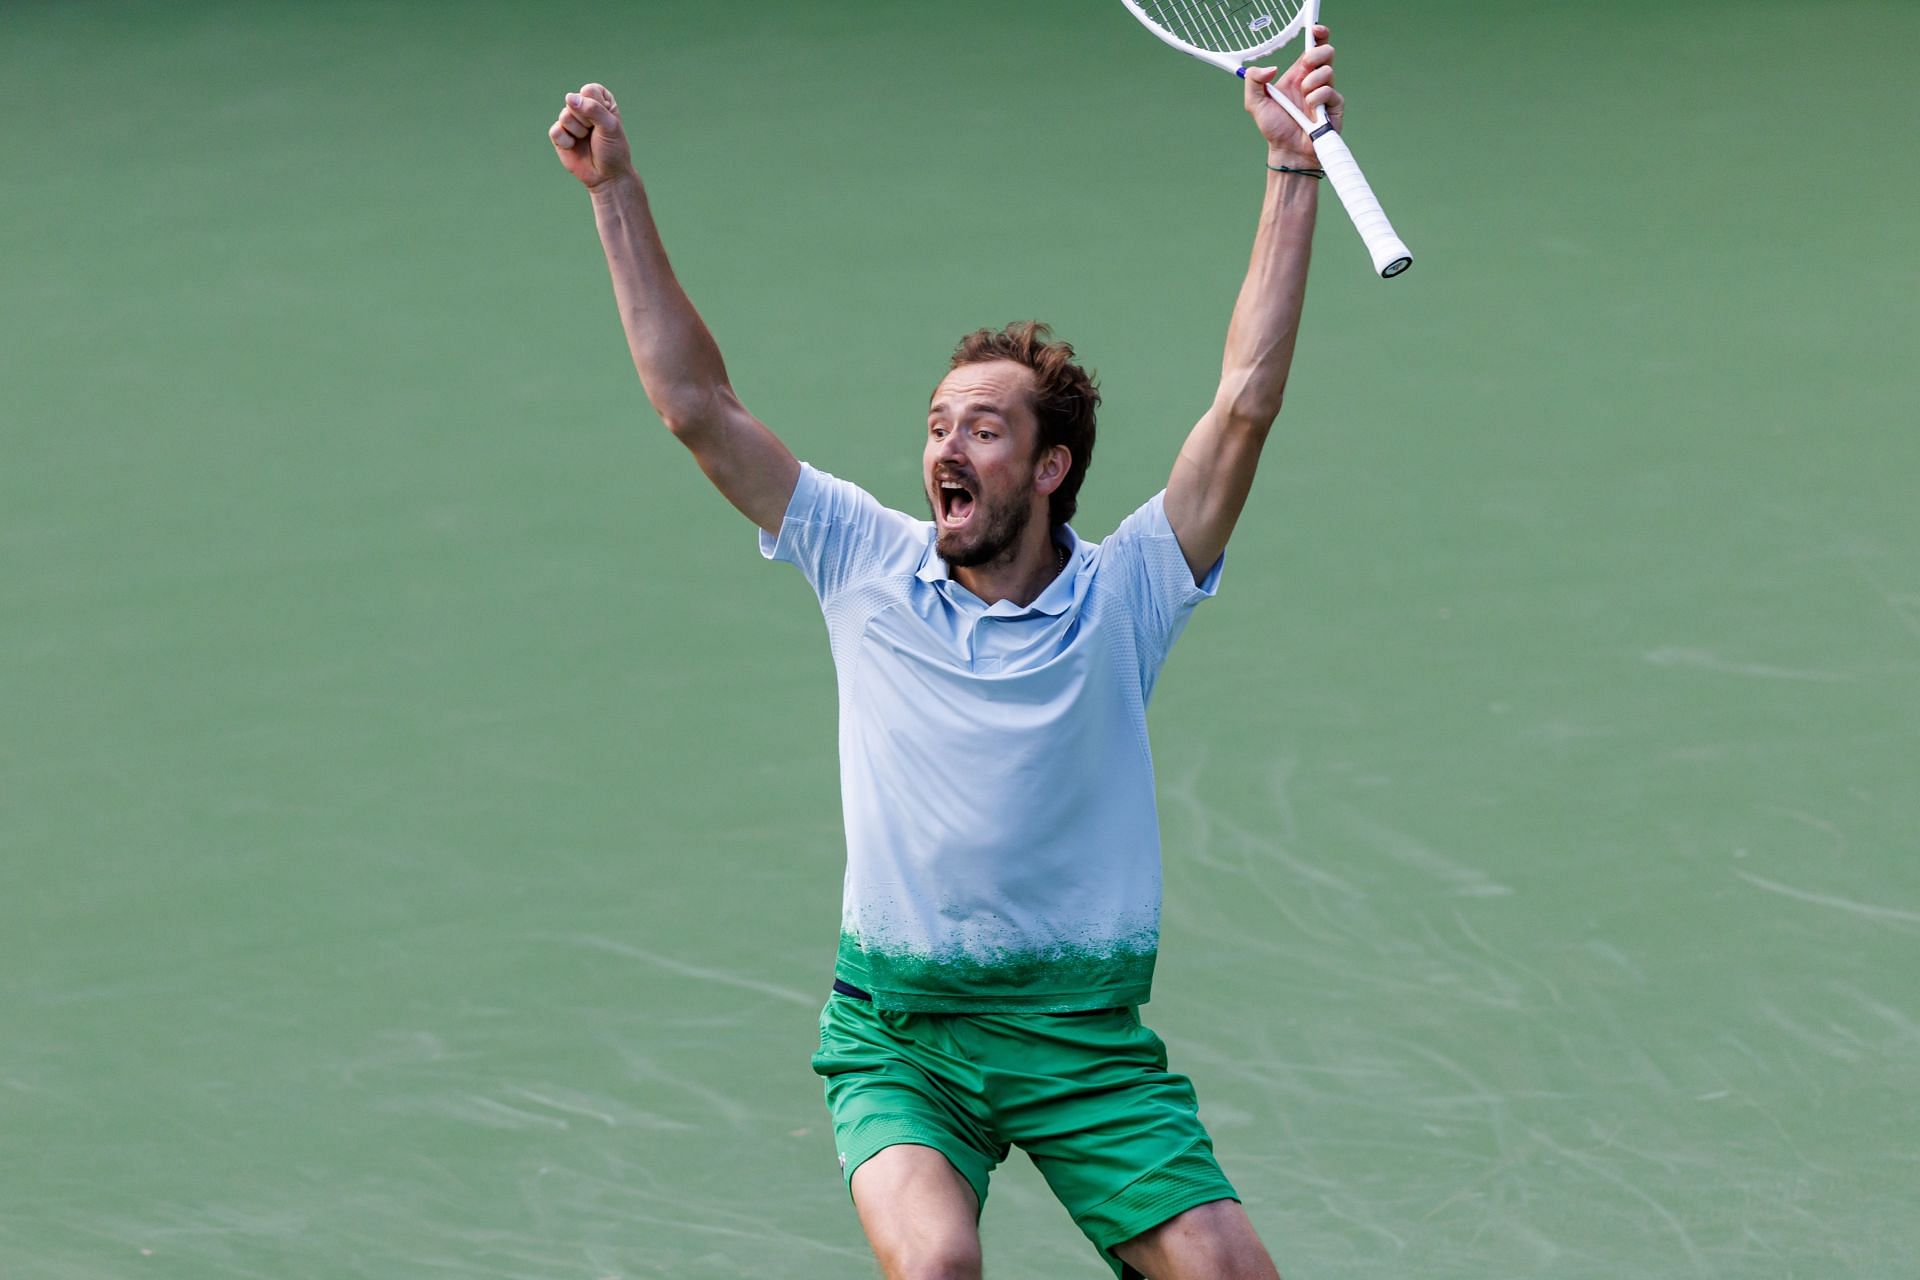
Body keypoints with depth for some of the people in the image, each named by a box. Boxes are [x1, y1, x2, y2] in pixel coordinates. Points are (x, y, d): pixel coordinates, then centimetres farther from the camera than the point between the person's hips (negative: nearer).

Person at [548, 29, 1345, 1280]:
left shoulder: (1122, 596, 0)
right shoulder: (870, 567, 4)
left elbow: (1246, 401, -8)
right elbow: (696, 402, 4)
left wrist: (1293, 171, -13)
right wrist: (617, 192, 0)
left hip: (1083, 1033, 0)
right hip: (896, 1026, 0)